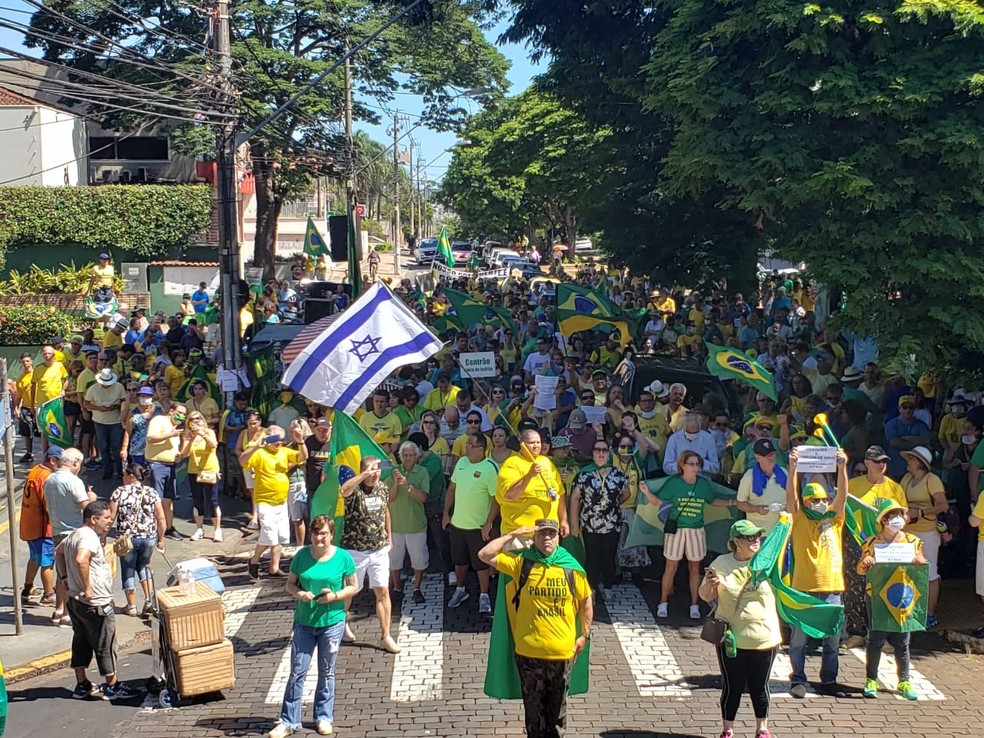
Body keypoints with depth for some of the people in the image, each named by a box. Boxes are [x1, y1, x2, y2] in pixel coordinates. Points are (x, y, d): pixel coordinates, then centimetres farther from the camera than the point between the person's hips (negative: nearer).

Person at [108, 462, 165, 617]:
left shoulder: (119, 492, -6)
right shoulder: (152, 492, 1)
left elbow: (110, 517, -6)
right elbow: (161, 519, -1)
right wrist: (160, 539, 11)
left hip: (127, 538, -3)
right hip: (149, 538, 3)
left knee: (128, 571, 15)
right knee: (143, 566, 26)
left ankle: (131, 607, 23)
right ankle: (149, 600, 13)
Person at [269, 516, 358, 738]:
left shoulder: (343, 557, -7)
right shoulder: (302, 555, -4)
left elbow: (353, 587, 0)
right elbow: (290, 584, 4)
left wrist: (335, 596, -18)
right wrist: (298, 593, -18)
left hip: (332, 622, -1)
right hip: (304, 622, 1)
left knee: (327, 672, 12)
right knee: (297, 672, 3)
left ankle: (323, 717, 28)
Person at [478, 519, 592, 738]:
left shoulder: (572, 567, -5)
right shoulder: (521, 561, -7)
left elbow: (586, 599, 8)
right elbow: (485, 555, -13)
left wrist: (585, 634, 6)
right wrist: (513, 535, -13)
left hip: (562, 651, 1)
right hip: (529, 651, -1)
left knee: (557, 704, 17)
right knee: (533, 704, 13)